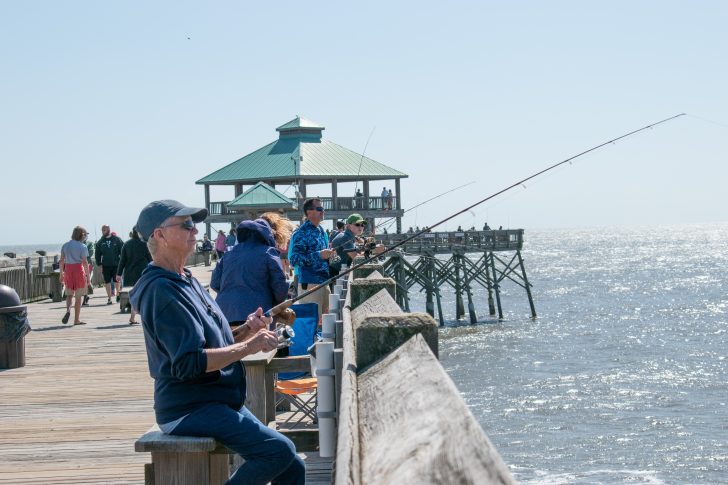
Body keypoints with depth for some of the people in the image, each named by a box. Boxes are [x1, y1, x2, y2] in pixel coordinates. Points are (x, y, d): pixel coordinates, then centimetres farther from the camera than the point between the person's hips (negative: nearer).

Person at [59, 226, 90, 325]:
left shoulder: (65, 246, 7)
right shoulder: (82, 247, -7)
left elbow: (61, 261, 9)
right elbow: (85, 262, -9)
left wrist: (61, 273, 16)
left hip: (68, 270, 4)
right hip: (79, 270, -4)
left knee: (69, 294, 15)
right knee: (78, 296, 6)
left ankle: (68, 310, -14)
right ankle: (76, 320, 10)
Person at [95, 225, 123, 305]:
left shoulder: (117, 240, -2)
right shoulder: (100, 242, 6)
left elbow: (122, 251, 1)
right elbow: (97, 254, 11)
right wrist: (99, 264, 3)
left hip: (116, 265, -2)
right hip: (106, 265, 2)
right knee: (107, 282, 2)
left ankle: (118, 294, 27)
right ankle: (109, 298, 8)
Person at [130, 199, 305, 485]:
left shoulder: (186, 281, 17)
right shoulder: (163, 290, -16)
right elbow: (189, 363, -24)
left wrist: (247, 331, 3)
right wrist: (248, 346, -19)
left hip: (219, 402, 10)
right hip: (191, 408, -10)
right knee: (279, 450, -24)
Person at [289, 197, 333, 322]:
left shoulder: (321, 231, 15)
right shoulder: (301, 233, -11)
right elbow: (294, 259, -21)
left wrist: (328, 254, 14)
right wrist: (319, 255, -26)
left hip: (324, 282, 9)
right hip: (309, 284, -9)